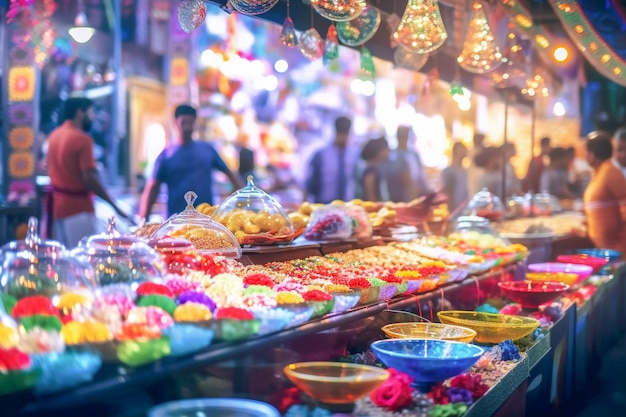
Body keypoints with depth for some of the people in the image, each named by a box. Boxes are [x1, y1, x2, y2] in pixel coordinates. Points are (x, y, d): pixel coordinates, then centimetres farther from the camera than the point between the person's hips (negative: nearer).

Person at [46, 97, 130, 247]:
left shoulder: (54, 135, 9)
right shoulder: (82, 139, -17)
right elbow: (90, 179, -21)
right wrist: (115, 206, -17)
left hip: (56, 203, 9)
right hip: (77, 207, -9)